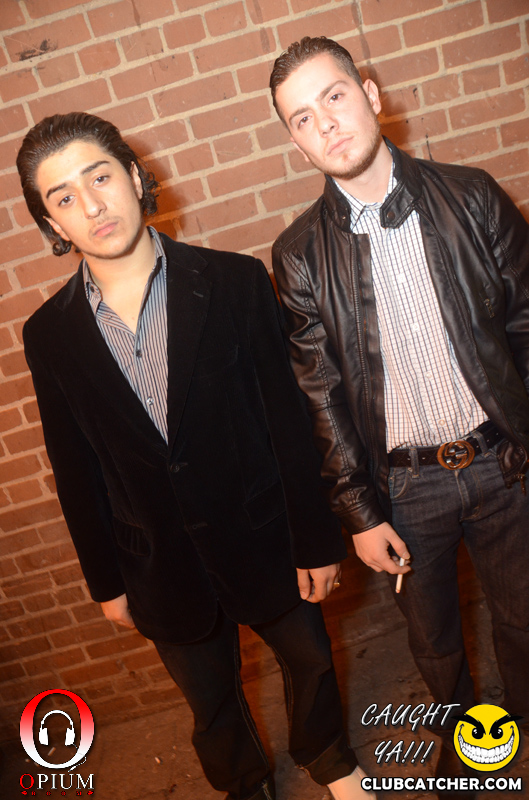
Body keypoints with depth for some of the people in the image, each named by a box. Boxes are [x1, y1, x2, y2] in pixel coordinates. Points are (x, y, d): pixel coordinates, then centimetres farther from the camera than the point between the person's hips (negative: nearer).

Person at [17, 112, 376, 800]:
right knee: (212, 703, 22)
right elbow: (76, 471, 0)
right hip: (161, 568, 1)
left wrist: (317, 540, -7)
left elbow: (287, 421, -10)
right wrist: (106, 581, 6)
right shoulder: (49, 335, -8)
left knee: (309, 660, 23)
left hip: (264, 542, -1)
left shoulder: (234, 283, -14)